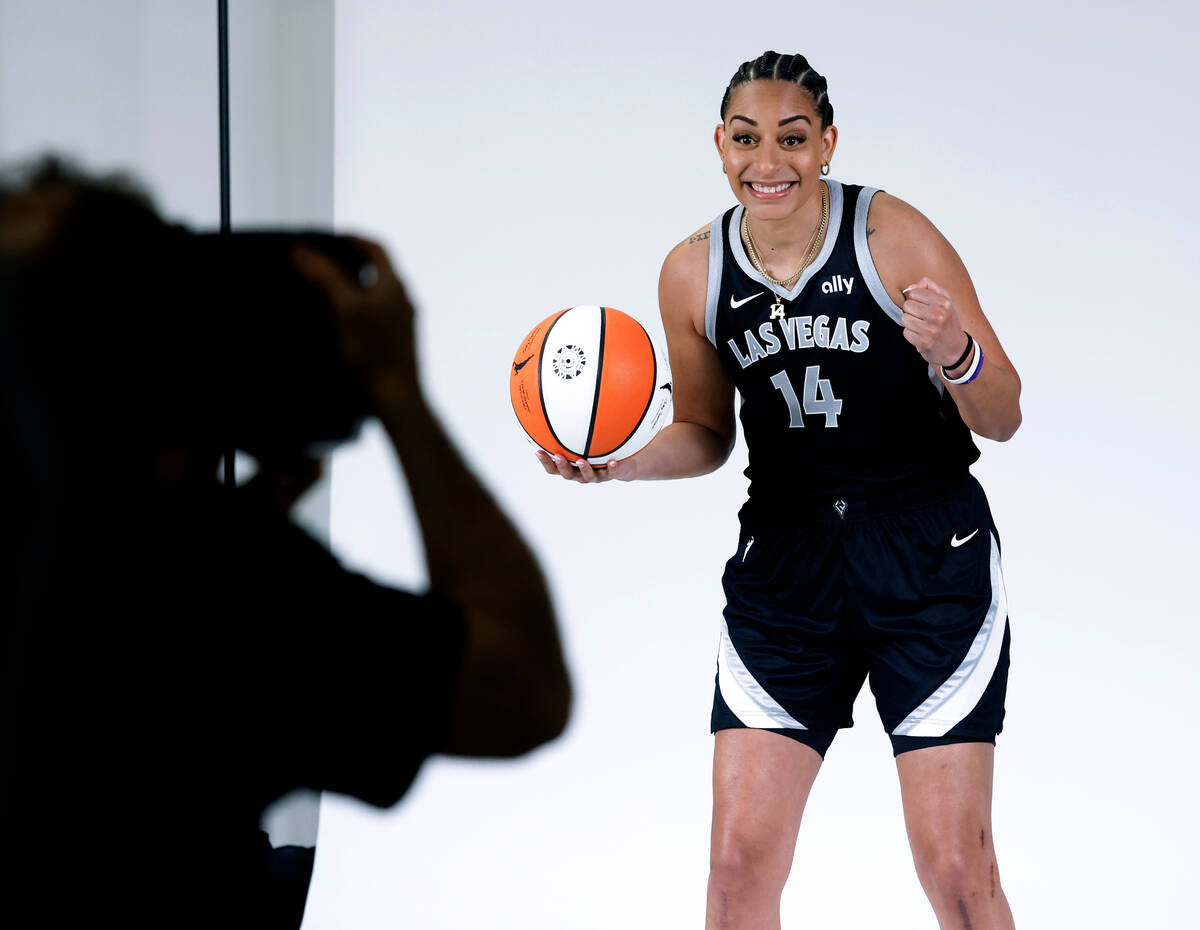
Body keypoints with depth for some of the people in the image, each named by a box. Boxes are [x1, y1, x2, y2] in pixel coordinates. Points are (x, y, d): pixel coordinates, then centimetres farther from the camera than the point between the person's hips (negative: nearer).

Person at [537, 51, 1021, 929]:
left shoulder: (894, 235, -11)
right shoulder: (694, 273, -1)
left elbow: (1004, 419, -6)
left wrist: (956, 357, -27)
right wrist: (623, 462, -5)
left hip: (929, 552, -3)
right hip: (785, 557, 3)